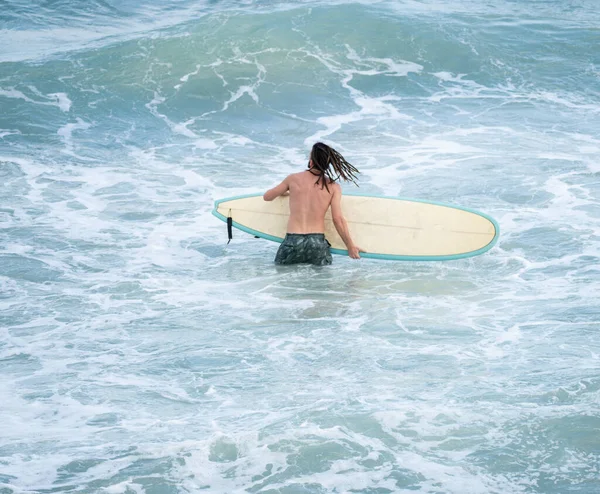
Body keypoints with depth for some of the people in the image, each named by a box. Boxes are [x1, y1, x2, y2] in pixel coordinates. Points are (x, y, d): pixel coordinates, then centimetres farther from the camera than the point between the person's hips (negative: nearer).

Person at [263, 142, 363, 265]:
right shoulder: (333, 187, 2)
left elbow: (267, 196, 19)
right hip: (317, 242, 0)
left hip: (293, 241, 0)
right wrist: (350, 246, 4)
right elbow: (338, 219, -4)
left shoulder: (293, 179, 5)